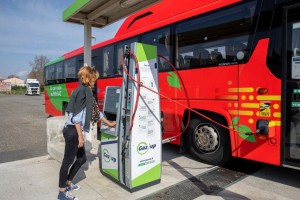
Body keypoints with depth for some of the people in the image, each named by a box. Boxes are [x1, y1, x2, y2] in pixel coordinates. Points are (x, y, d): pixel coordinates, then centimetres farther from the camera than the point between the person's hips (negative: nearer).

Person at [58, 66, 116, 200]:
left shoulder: (86, 91, 15)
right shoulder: (83, 90, -14)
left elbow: (95, 111, 24)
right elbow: (76, 115, -20)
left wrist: (109, 123, 32)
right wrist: (80, 135, -19)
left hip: (75, 131, 10)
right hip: (73, 131, -10)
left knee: (82, 158, 19)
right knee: (68, 161, 3)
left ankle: (68, 183, 36)